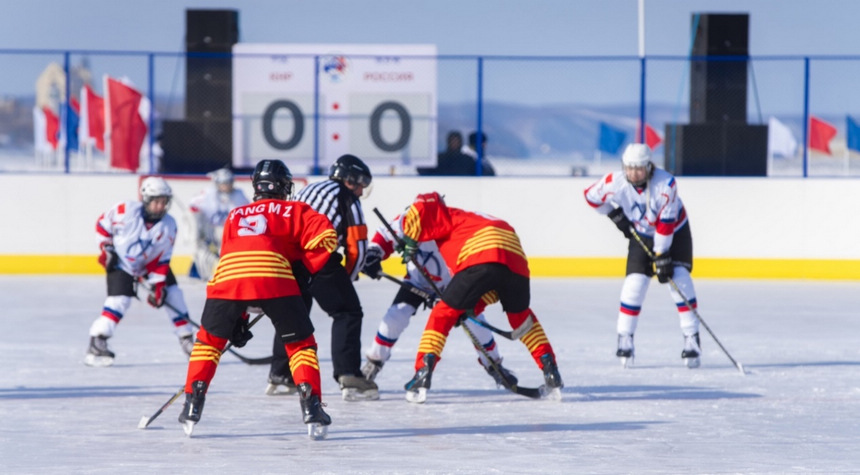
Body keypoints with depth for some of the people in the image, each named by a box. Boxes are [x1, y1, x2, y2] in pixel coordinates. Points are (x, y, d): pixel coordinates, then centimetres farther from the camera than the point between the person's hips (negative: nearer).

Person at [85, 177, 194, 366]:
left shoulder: (168, 226, -15)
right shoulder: (125, 211, -24)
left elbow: (161, 260, -10)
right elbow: (102, 224, -7)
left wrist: (157, 286, -15)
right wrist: (106, 248, -12)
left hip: (151, 264, 4)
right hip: (120, 264, -4)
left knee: (172, 295, -1)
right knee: (119, 300, -21)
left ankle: (187, 340, 13)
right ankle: (96, 344, -17)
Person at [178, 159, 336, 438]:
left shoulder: (235, 216, 36)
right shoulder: (293, 211, 25)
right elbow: (326, 236, 6)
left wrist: (237, 320, 35)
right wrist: (306, 268, 19)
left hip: (228, 278, 3)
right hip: (274, 279, -2)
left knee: (209, 340, 23)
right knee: (300, 343, 13)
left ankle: (193, 404, 14)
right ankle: (311, 405, -1)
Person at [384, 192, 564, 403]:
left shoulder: (445, 216, 25)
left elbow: (424, 205, 1)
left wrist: (410, 241, 12)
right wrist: (471, 308, 32)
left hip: (480, 257, -6)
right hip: (516, 259, 6)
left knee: (444, 313, 7)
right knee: (520, 316, 31)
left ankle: (423, 373, -3)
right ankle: (550, 369, 25)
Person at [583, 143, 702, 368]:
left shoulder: (666, 183, -32)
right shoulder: (615, 182, -25)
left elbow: (666, 223, -30)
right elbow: (591, 195, -5)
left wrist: (662, 257, -29)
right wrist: (616, 215, -6)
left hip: (674, 231, -2)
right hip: (641, 234, 2)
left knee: (679, 279, -14)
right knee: (635, 283, -10)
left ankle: (692, 339, -8)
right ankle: (624, 338, 1)